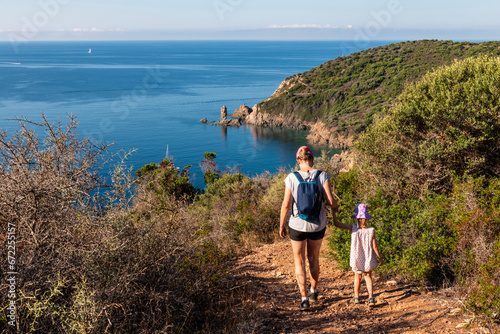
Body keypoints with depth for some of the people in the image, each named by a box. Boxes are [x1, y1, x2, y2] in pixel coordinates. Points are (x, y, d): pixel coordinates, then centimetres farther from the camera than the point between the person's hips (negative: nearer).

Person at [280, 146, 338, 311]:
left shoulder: (291, 178, -13)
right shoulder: (322, 176, -11)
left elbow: (286, 205, -12)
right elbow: (330, 201, -13)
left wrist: (281, 226, 1)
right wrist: (335, 206, 12)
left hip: (297, 225, -2)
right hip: (318, 225, 2)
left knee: (299, 262, 13)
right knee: (314, 258, 23)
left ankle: (304, 299, 8)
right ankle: (314, 291, 42)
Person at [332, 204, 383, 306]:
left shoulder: (353, 228, -15)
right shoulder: (371, 230, -14)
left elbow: (337, 224, -12)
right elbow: (374, 247, -8)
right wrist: (380, 258, 5)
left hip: (356, 260, 0)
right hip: (368, 260, 0)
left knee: (357, 277, 21)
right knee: (368, 277, 18)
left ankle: (356, 297, 30)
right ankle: (371, 297, 7)